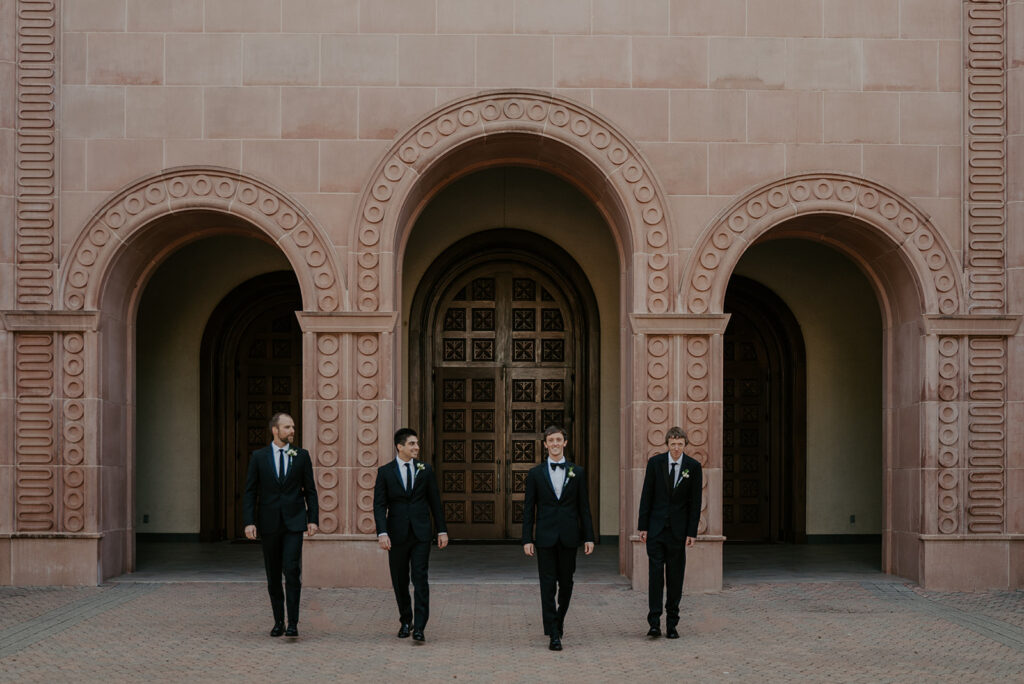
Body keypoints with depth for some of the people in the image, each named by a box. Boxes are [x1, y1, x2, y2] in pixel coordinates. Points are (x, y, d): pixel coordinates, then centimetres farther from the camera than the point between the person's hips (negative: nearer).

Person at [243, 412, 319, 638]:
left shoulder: (301, 456, 5)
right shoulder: (258, 457, 3)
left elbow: (310, 490, 7)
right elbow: (250, 491, 3)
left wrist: (313, 519, -1)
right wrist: (249, 522, -6)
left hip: (294, 522, -1)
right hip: (269, 523, 1)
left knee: (292, 570, -13)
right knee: (273, 575, 8)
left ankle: (293, 623, -9)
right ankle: (278, 621, 18)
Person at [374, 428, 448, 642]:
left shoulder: (425, 469, 6)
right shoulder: (385, 472, 2)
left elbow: (435, 501, 10)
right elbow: (379, 505, -3)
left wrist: (442, 530, 6)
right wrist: (382, 532, -15)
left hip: (421, 533, 0)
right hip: (397, 534, 0)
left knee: (420, 578, -9)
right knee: (400, 581, 8)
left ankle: (419, 627, -10)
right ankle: (406, 621, 25)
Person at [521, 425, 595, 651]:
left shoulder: (577, 473, 7)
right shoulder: (535, 474, 4)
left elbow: (584, 507, 7)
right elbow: (529, 509, 3)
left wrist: (588, 537, 2)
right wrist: (527, 539, -3)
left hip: (569, 537, 1)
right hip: (545, 537, -1)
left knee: (566, 583, 10)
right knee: (548, 584, -5)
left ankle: (559, 620, 33)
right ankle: (554, 634, -5)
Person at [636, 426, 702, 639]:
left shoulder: (693, 467, 0)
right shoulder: (655, 463, 0)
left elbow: (696, 501, 1)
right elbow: (646, 496, 3)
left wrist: (692, 532, -4)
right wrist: (643, 526, -1)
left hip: (678, 529, 0)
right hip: (656, 528, 0)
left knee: (675, 576, 4)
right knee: (655, 573, -6)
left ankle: (672, 623, 11)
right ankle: (654, 622, -5)